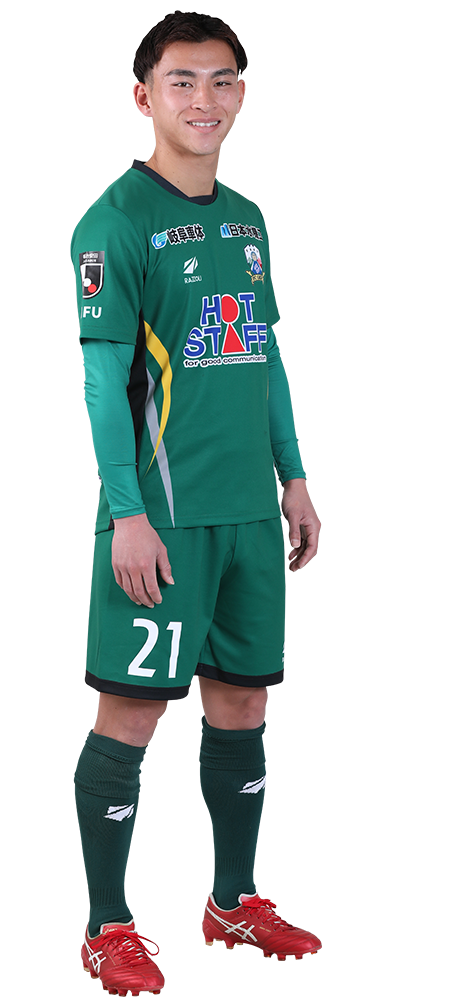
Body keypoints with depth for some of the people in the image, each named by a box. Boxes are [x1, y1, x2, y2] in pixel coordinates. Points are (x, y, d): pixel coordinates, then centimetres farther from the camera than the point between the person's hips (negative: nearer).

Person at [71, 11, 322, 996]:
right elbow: (102, 374, -12)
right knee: (131, 712, -1)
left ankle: (234, 901, 28)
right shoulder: (118, 219, -8)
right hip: (162, 514, -7)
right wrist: (128, 513, -17)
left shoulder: (246, 219, 14)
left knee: (242, 700, 13)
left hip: (248, 509, 7)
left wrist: (293, 478, 16)